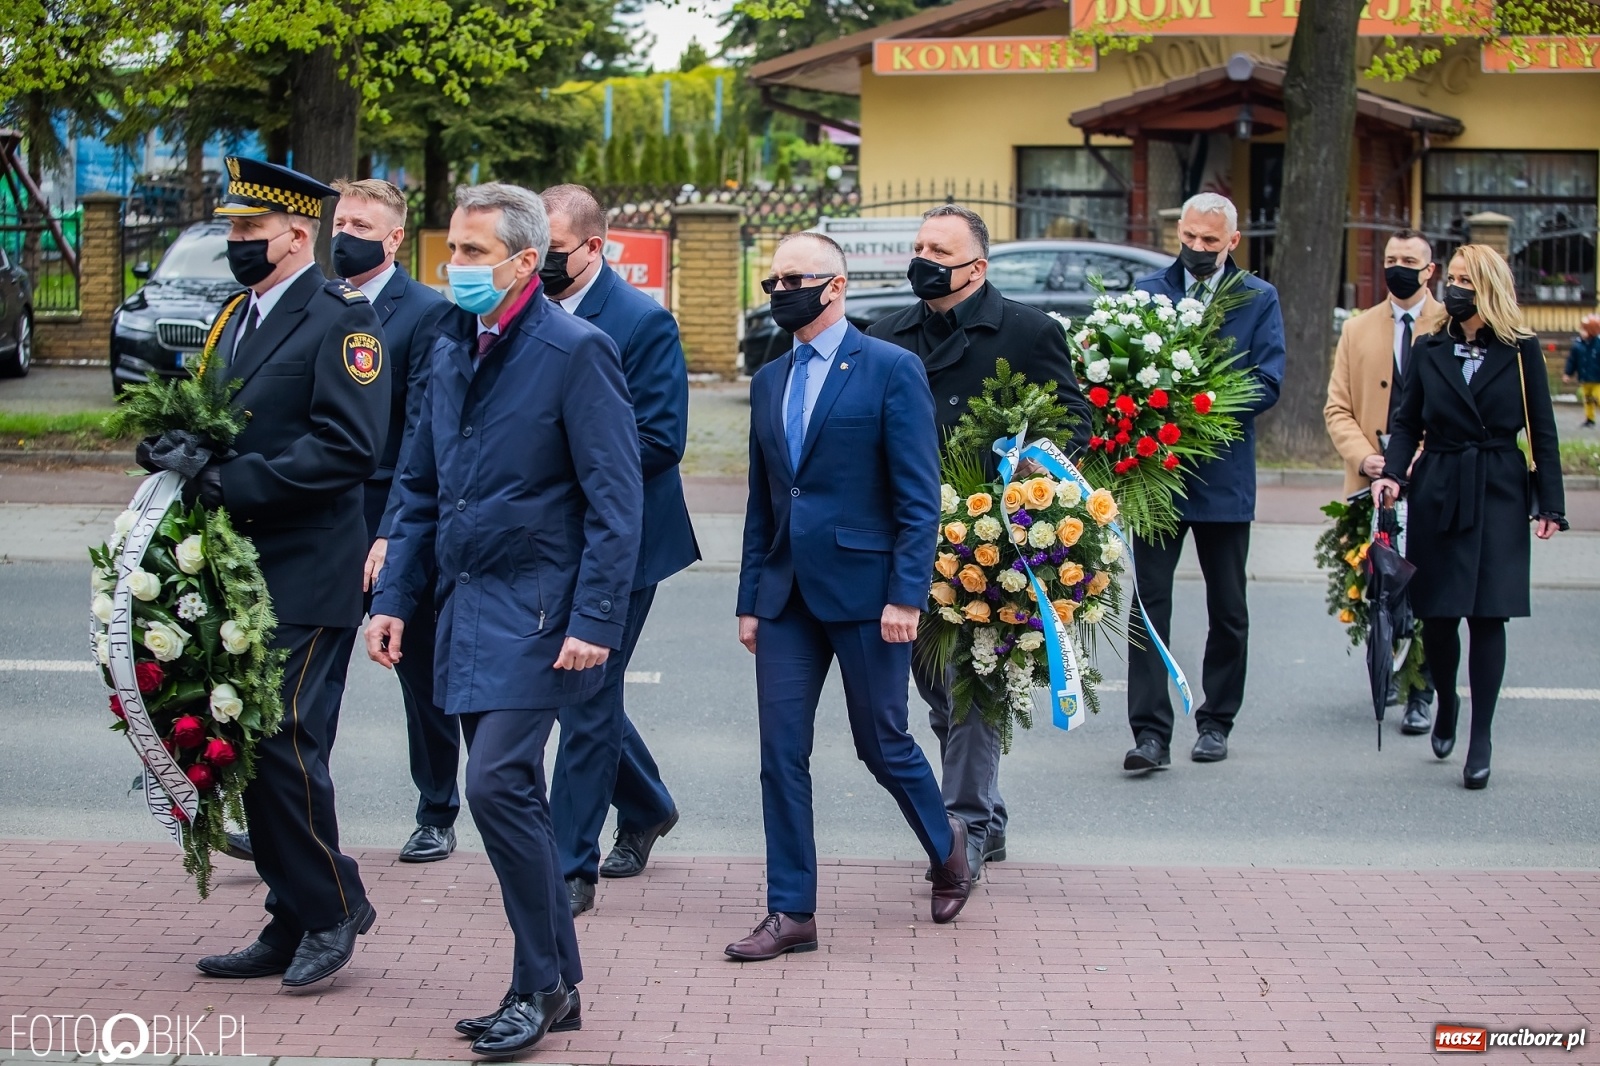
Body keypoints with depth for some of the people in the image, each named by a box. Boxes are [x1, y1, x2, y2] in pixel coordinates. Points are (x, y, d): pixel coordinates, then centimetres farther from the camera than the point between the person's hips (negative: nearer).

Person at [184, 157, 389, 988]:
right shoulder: (235, 317, 16)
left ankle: (332, 910, 6)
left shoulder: (338, 318, -10)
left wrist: (236, 481, -22)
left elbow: (349, 446, -19)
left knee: (284, 741, -10)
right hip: (241, 569, 8)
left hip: (306, 575, -8)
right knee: (253, 747, 10)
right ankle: (293, 925, 18)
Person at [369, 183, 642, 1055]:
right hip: (466, 607, 8)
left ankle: (541, 985, -1)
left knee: (497, 784, -15)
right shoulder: (452, 350, 12)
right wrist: (394, 597, 12)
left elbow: (614, 501, -13)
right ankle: (553, 986, 20)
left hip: (535, 610, -8)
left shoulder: (575, 352, -10)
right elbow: (420, 486, 19)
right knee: (509, 793, 11)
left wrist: (593, 621, -19)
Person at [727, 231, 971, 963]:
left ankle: (945, 845, 33)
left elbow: (919, 495, -10)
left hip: (864, 590, -5)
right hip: (787, 594, 5)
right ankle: (791, 913, 8)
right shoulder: (770, 381, 13)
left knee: (882, 743, 6)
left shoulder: (891, 371, -6)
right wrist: (750, 599, 12)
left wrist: (906, 594, -16)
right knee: (781, 754, 2)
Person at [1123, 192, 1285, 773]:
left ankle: (1215, 722, 23)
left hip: (1224, 475, 0)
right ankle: (1151, 731, -7)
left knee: (1228, 609, 10)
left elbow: (1267, 384, -6)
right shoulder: (1147, 291, 7)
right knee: (1149, 600, -7)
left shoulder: (1259, 299, 3)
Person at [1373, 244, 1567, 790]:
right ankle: (1446, 703, 30)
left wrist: (1550, 505, -2)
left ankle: (1480, 738, -1)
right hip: (1437, 493, 2)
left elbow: (1542, 432, 2)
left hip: (1498, 496, -2)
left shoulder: (1522, 351, 1)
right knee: (1436, 615, 3)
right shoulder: (1430, 350, 8)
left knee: (1488, 615, -7)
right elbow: (1407, 423, 9)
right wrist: (1392, 473, -9)